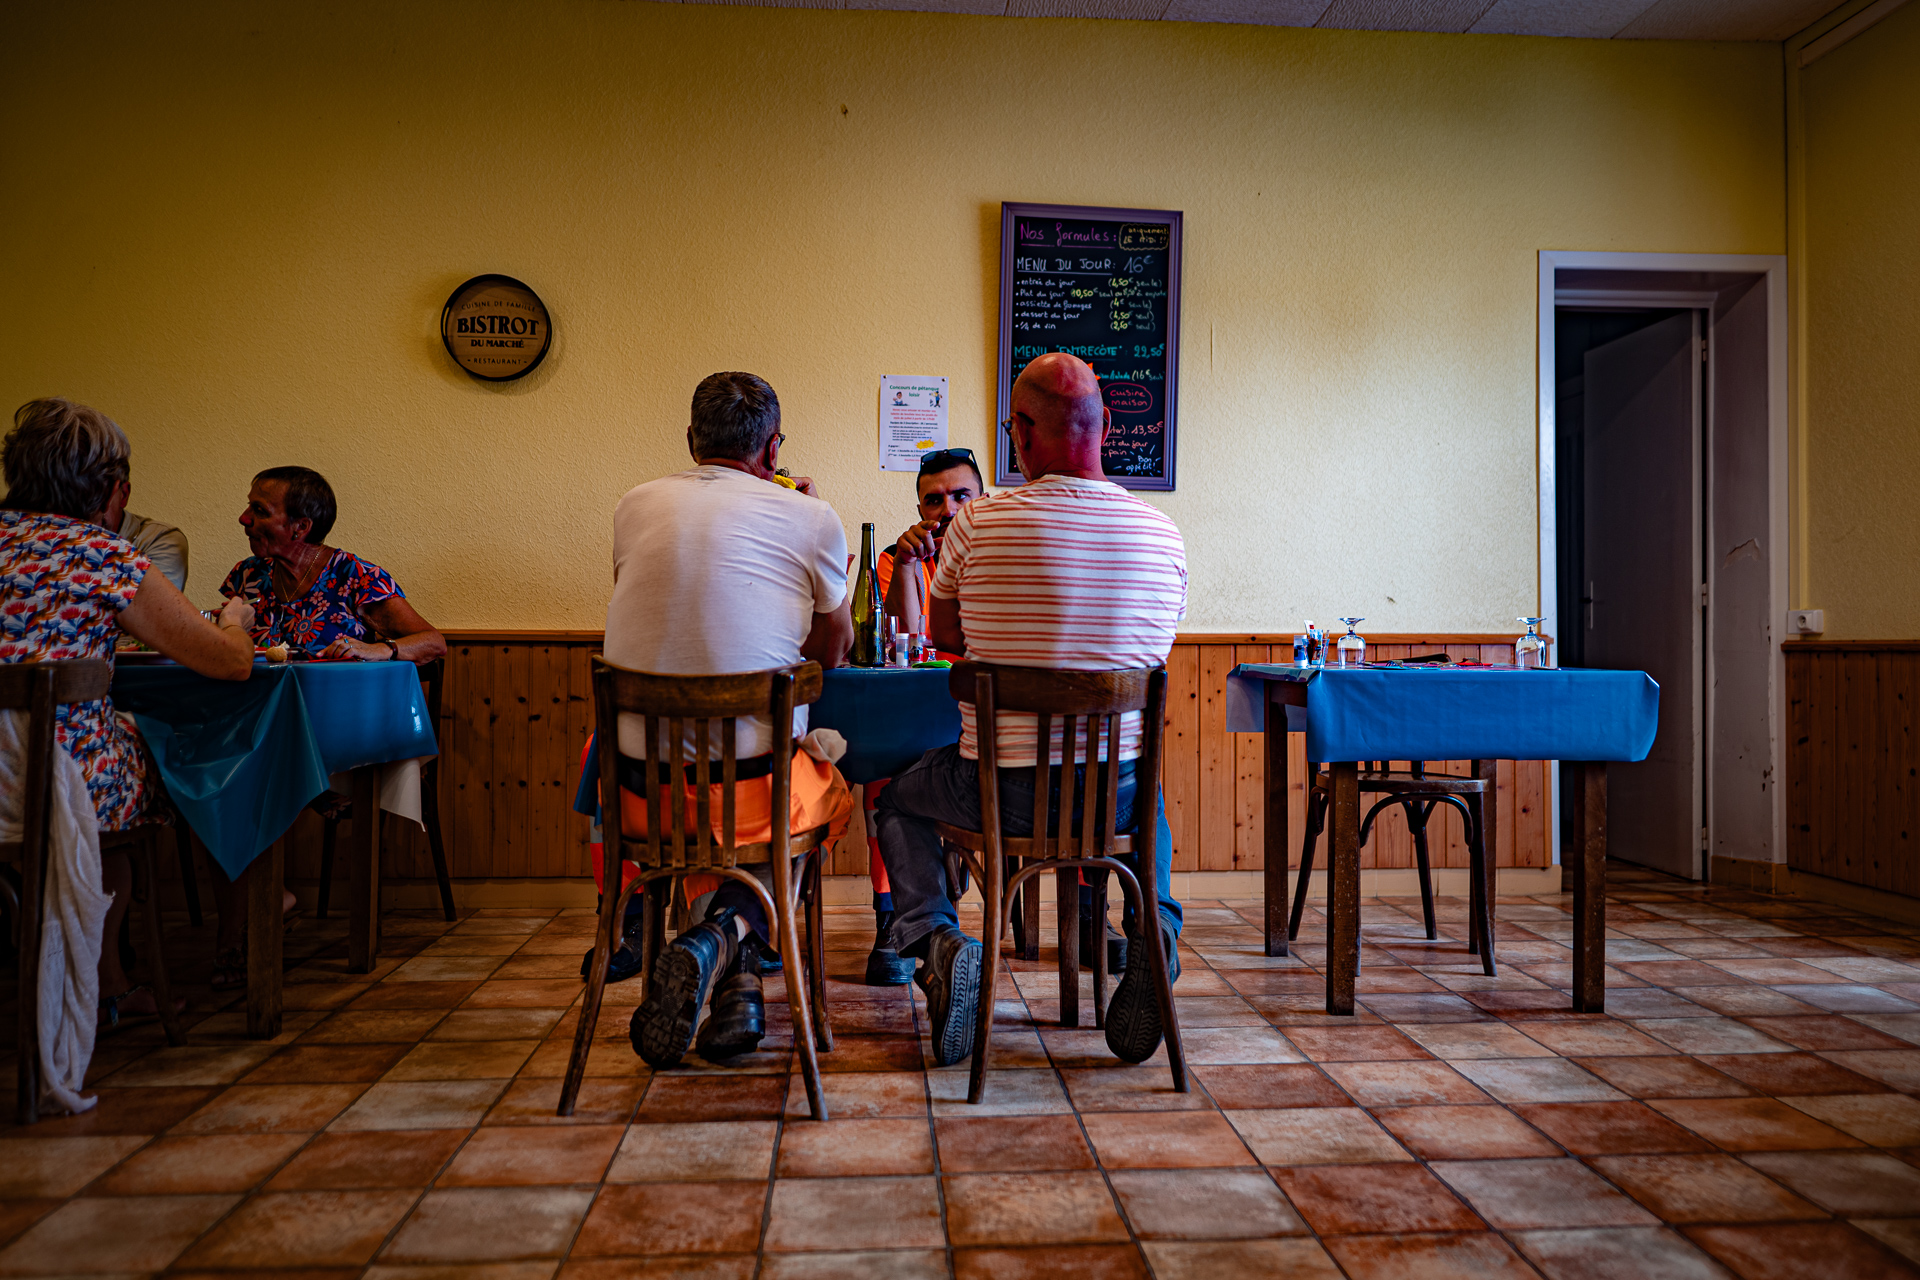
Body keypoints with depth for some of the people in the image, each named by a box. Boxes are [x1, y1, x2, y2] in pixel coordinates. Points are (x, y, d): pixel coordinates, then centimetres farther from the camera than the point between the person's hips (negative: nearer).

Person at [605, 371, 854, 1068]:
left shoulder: (635, 505, 6)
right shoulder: (810, 518, -3)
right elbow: (833, 650, 12)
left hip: (642, 790, 4)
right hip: (752, 787, -3)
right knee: (831, 790, 29)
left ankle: (733, 976, 18)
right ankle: (726, 937, 3)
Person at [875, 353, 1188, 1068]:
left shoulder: (978, 523, -11)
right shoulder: (1164, 535, -3)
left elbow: (943, 636, 6)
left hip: (1001, 790, -3)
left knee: (899, 800, 27)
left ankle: (934, 942, 5)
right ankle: (1155, 932, 15)